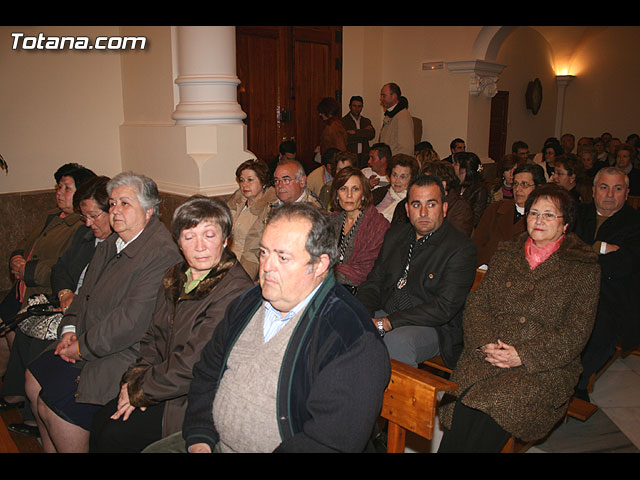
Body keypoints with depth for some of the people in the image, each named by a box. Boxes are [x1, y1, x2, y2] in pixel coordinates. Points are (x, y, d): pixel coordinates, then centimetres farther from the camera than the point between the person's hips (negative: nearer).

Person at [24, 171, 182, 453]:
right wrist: (70, 328, 2)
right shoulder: (113, 243, 9)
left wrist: (83, 346, -17)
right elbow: (87, 292, 18)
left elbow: (133, 319, -26)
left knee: (54, 403, -14)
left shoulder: (162, 254, -23)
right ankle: (51, 449, 27)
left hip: (129, 353, -9)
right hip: (90, 341, 10)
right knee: (35, 378, 10)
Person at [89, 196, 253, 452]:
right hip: (166, 383, 8)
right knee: (100, 420, -1)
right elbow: (155, 336, 11)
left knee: (114, 436, -12)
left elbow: (195, 363, -24)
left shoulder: (235, 291, -23)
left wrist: (140, 390, -13)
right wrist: (136, 378, -6)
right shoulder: (176, 277, 5)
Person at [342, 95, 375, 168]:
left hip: (364, 157, 4)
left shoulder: (366, 121, 15)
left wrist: (355, 132, -11)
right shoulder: (343, 121, 0)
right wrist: (364, 133, -4)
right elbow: (347, 139, -12)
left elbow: (372, 135, -3)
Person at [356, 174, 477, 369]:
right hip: (385, 315, 6)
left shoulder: (461, 248, -9)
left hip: (433, 329, -5)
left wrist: (385, 323, -23)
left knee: (396, 341, -36)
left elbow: (444, 308, -18)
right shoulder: (394, 235, 13)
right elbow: (373, 283, 13)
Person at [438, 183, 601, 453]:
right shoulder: (506, 255, 17)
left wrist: (524, 355, -14)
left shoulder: (584, 269, 5)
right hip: (491, 353, 3)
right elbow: (478, 301, 10)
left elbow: (576, 331, -2)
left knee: (495, 404, -31)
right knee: (464, 401, -28)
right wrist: (485, 342, -9)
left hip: (546, 365, -2)